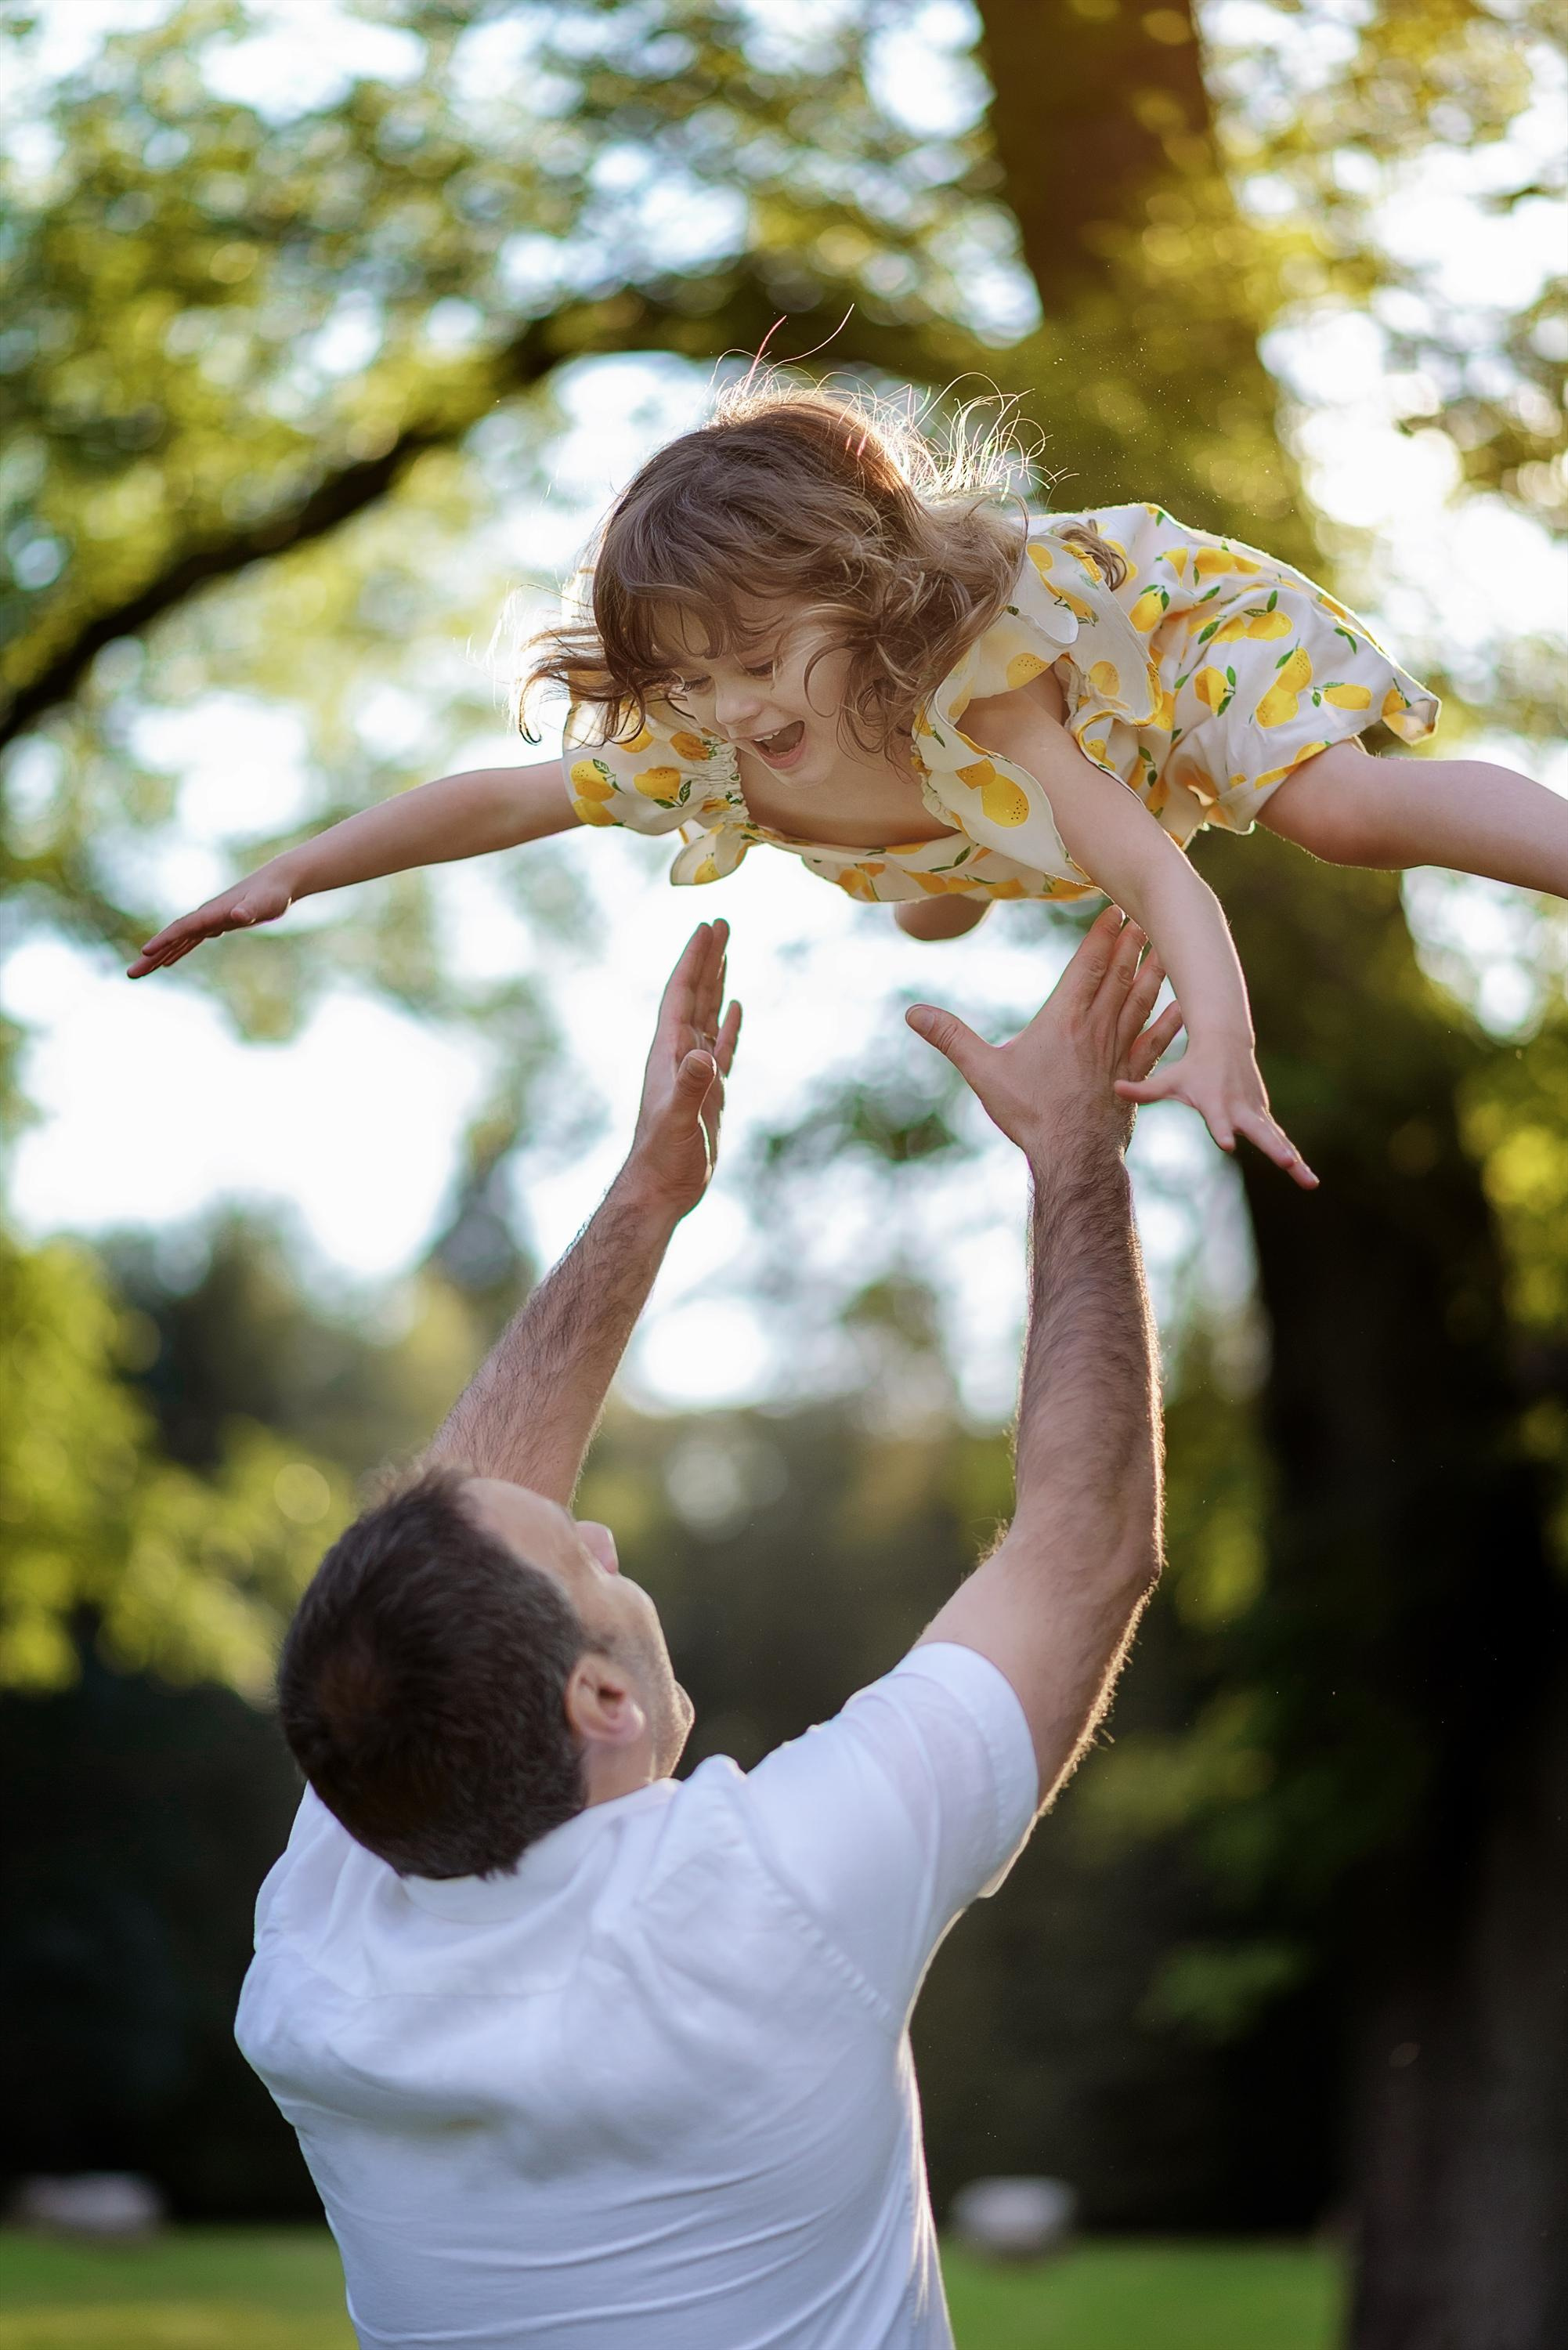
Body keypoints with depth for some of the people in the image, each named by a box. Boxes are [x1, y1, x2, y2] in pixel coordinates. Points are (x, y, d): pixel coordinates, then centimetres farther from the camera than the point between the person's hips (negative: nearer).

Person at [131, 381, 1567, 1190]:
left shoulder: (970, 714, -48)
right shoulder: (693, 754, -32)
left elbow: (1159, 877, -54)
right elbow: (496, 803, -20)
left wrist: (1222, 1052, -70)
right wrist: (288, 878, -23)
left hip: (1171, 605, -6)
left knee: (1345, 809, -31)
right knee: (933, 915, 30)